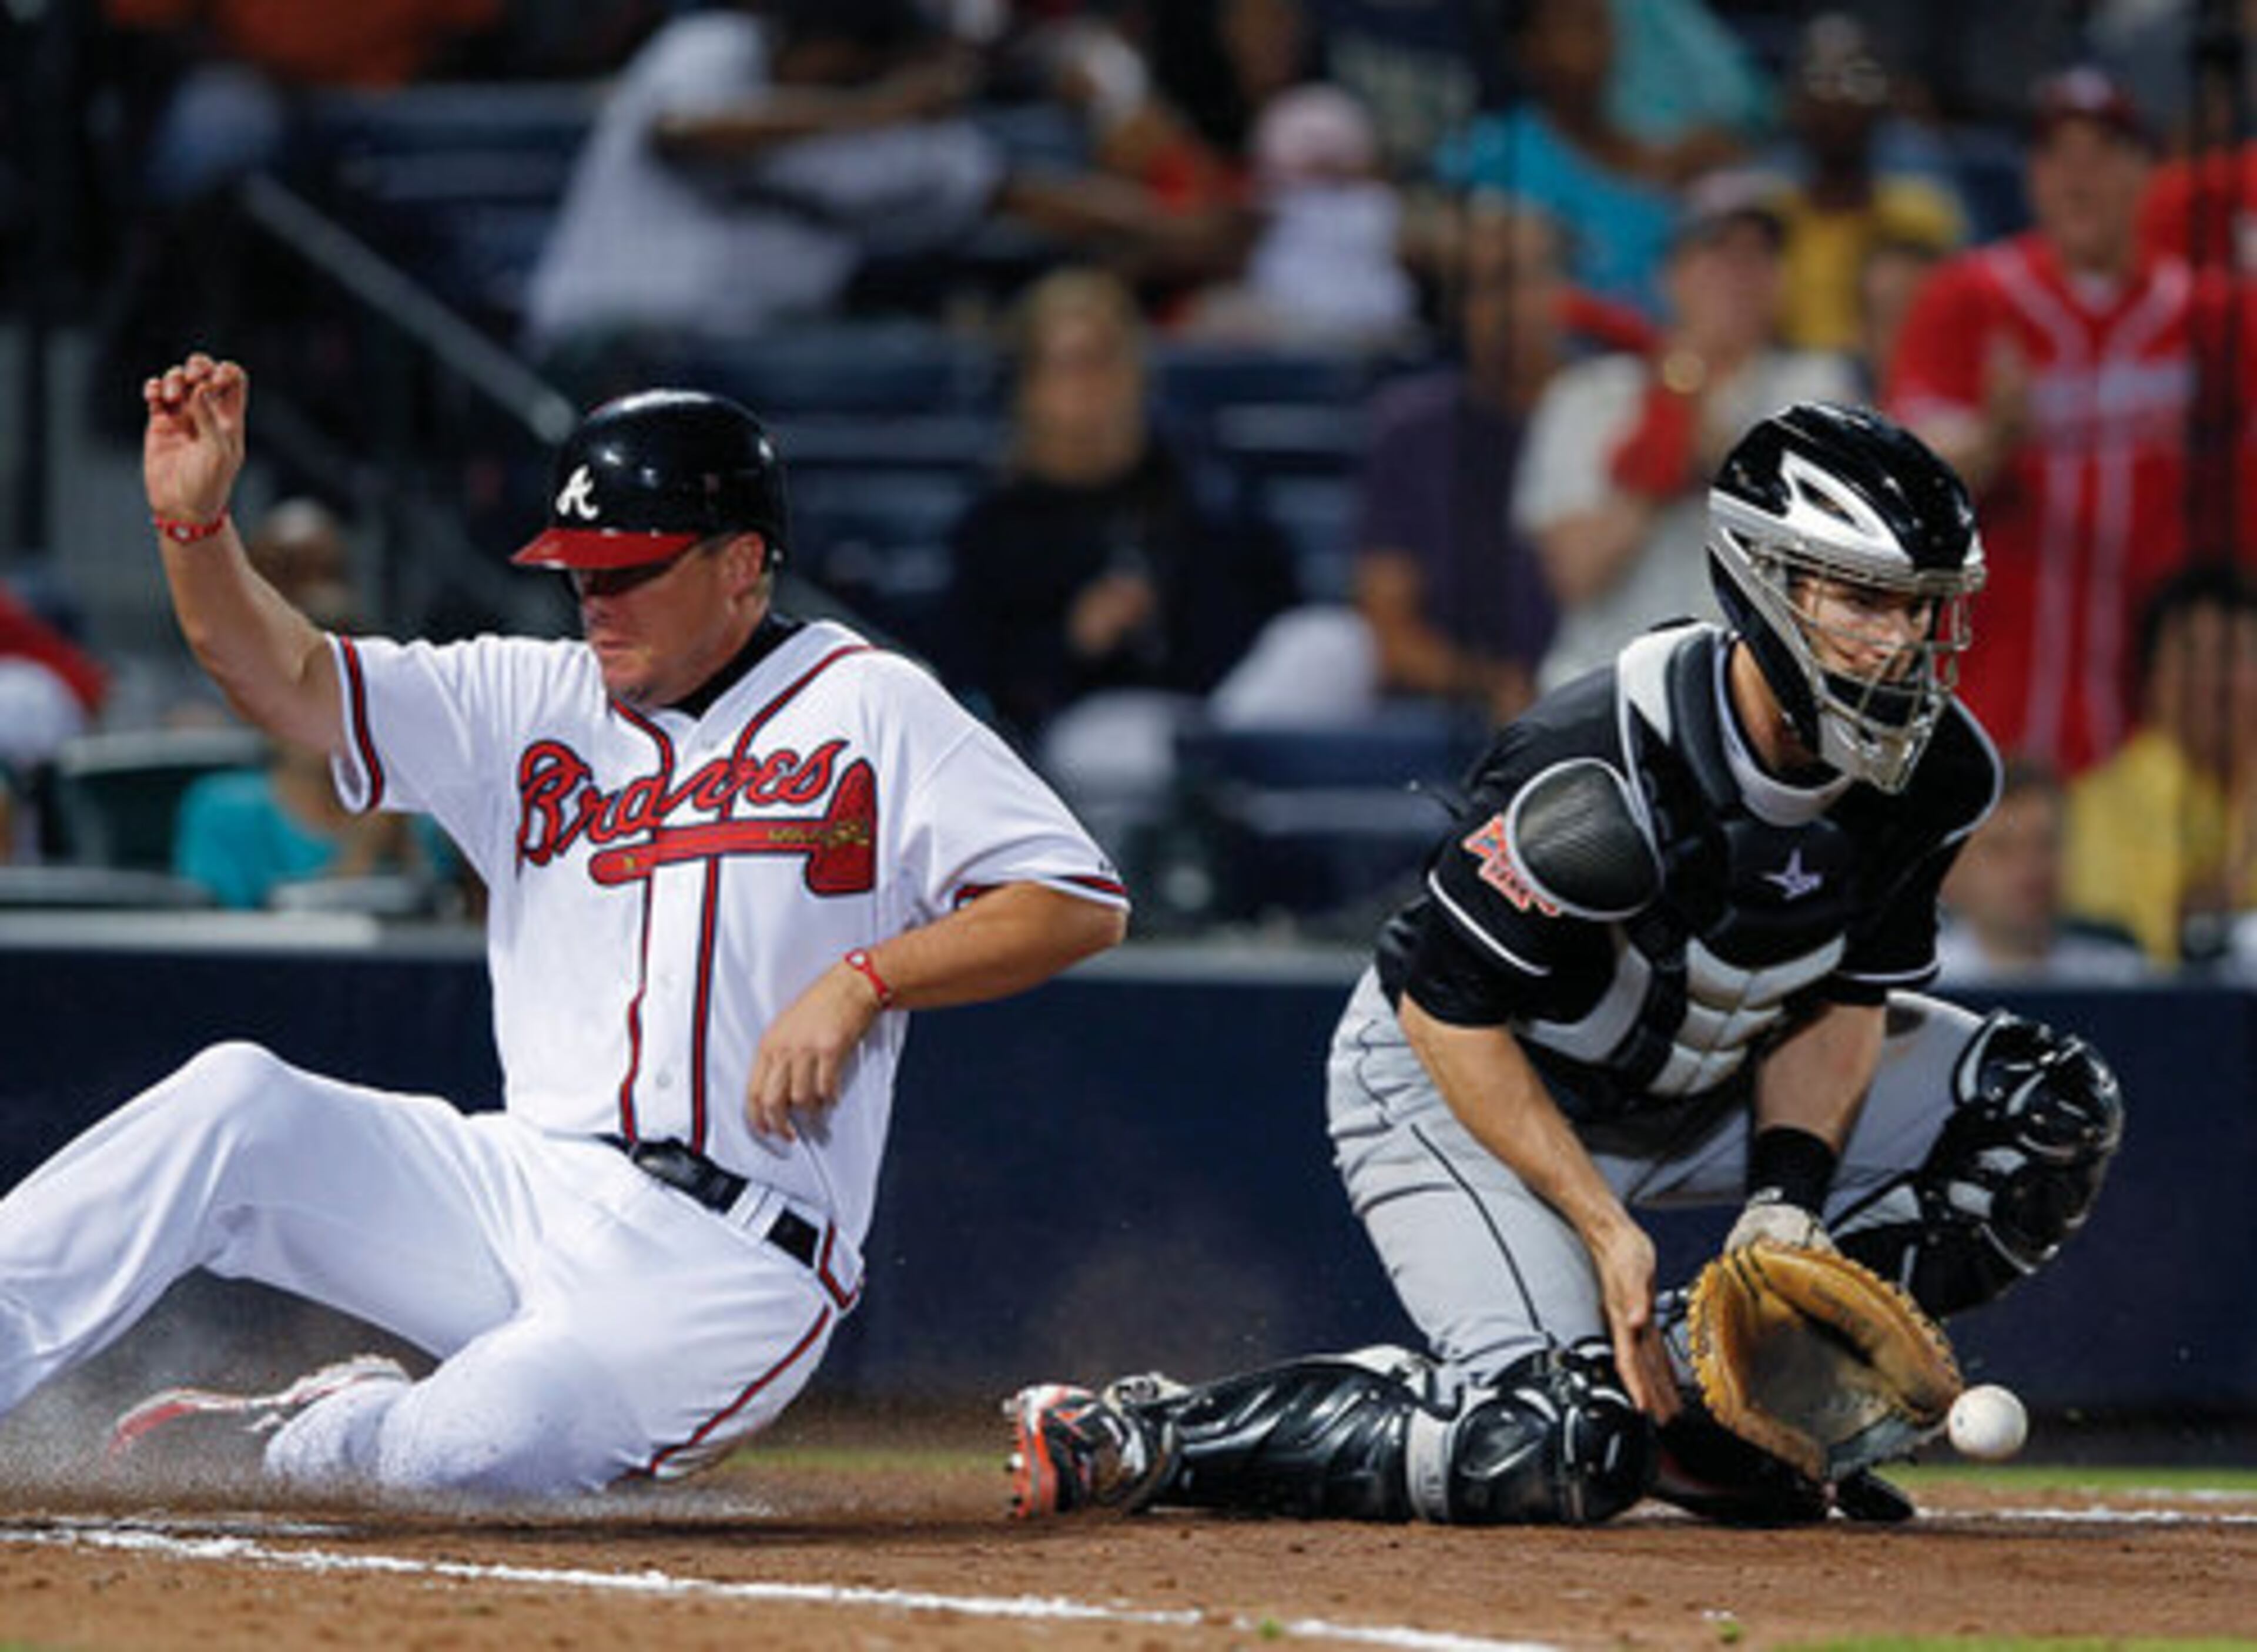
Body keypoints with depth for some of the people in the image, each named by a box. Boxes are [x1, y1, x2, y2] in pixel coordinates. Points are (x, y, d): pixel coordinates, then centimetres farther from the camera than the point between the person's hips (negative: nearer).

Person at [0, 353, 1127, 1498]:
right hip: (519, 1186, 5)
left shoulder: (870, 709, 2)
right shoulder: (536, 704, 14)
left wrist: (860, 981, -16)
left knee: (463, 1454, -30)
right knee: (239, 1102, -20)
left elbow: (1081, 907, -4)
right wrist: (193, 522, -14)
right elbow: (288, 683, 4)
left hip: (728, 1266, -5)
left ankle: (335, 1434, 4)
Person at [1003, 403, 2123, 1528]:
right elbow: (1448, 1006, -24)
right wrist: (1606, 1226, -26)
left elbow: (1841, 997, 0)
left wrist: (1786, 1195, -16)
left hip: (1693, 1078, 8)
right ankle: (1147, 1435, -11)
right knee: (1560, 1454, -26)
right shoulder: (1602, 775, -33)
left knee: (2047, 1113, -5)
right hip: (1452, 1084, -7)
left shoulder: (1929, 773, -14)